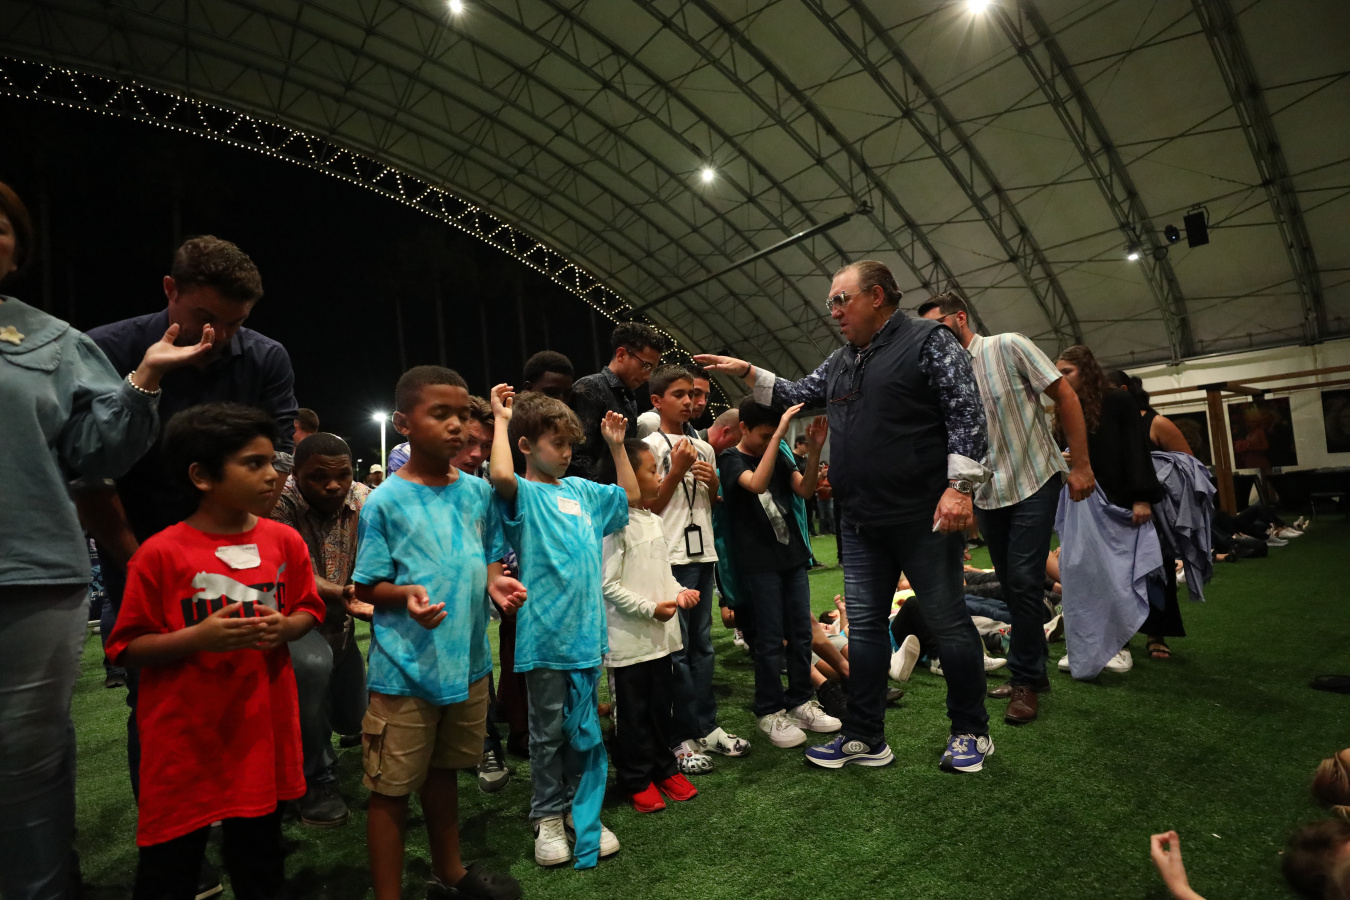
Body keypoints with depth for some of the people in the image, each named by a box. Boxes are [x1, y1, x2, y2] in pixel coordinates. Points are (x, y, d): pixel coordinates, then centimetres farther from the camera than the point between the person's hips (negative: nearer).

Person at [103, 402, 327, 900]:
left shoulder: (284, 541, -1)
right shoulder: (160, 553, -11)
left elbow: (308, 611, 9)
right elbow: (128, 650, -6)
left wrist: (283, 627, -12)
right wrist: (199, 638, -22)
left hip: (262, 732, 3)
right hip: (183, 743, -2)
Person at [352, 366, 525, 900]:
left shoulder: (477, 492, 1)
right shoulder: (385, 502, -12)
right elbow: (367, 586, -8)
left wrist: (495, 581, -10)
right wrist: (406, 595, -28)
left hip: (467, 661, 5)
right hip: (405, 670, -5)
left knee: (443, 771, 24)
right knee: (392, 788, 9)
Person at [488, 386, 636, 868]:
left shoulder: (580, 490, 12)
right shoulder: (523, 494, -7)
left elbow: (629, 495, 25)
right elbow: (500, 474, -31)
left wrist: (616, 446, 17)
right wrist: (502, 419, -18)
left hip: (586, 631, 6)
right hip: (544, 635, -5)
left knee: (584, 730, 16)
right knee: (548, 732, 10)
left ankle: (581, 811, 33)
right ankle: (548, 817, 28)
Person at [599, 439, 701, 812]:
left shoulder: (654, 520, 9)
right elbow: (607, 585, -18)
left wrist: (679, 591, 0)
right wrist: (650, 608, -19)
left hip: (661, 633, 8)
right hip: (629, 637, -8)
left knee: (661, 704, 18)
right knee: (633, 711, 7)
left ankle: (664, 767, 34)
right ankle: (636, 780, 23)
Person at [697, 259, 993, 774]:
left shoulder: (929, 340, -5)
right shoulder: (840, 363, 16)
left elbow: (966, 412, -11)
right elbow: (796, 394, 25)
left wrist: (959, 486, -18)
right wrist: (747, 373, 14)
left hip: (924, 516, -7)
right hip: (861, 523, 7)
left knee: (948, 621, 5)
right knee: (863, 625, 10)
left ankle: (971, 732, 25)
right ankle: (864, 738, 21)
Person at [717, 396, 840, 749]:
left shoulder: (778, 456, 12)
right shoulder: (731, 459, -5)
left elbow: (804, 490, 0)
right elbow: (757, 483, -26)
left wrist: (814, 450, -14)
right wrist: (778, 434, -28)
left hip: (792, 555, 6)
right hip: (759, 562, -6)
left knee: (801, 633, 10)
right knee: (771, 639, -1)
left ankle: (800, 701, 23)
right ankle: (769, 712, 11)